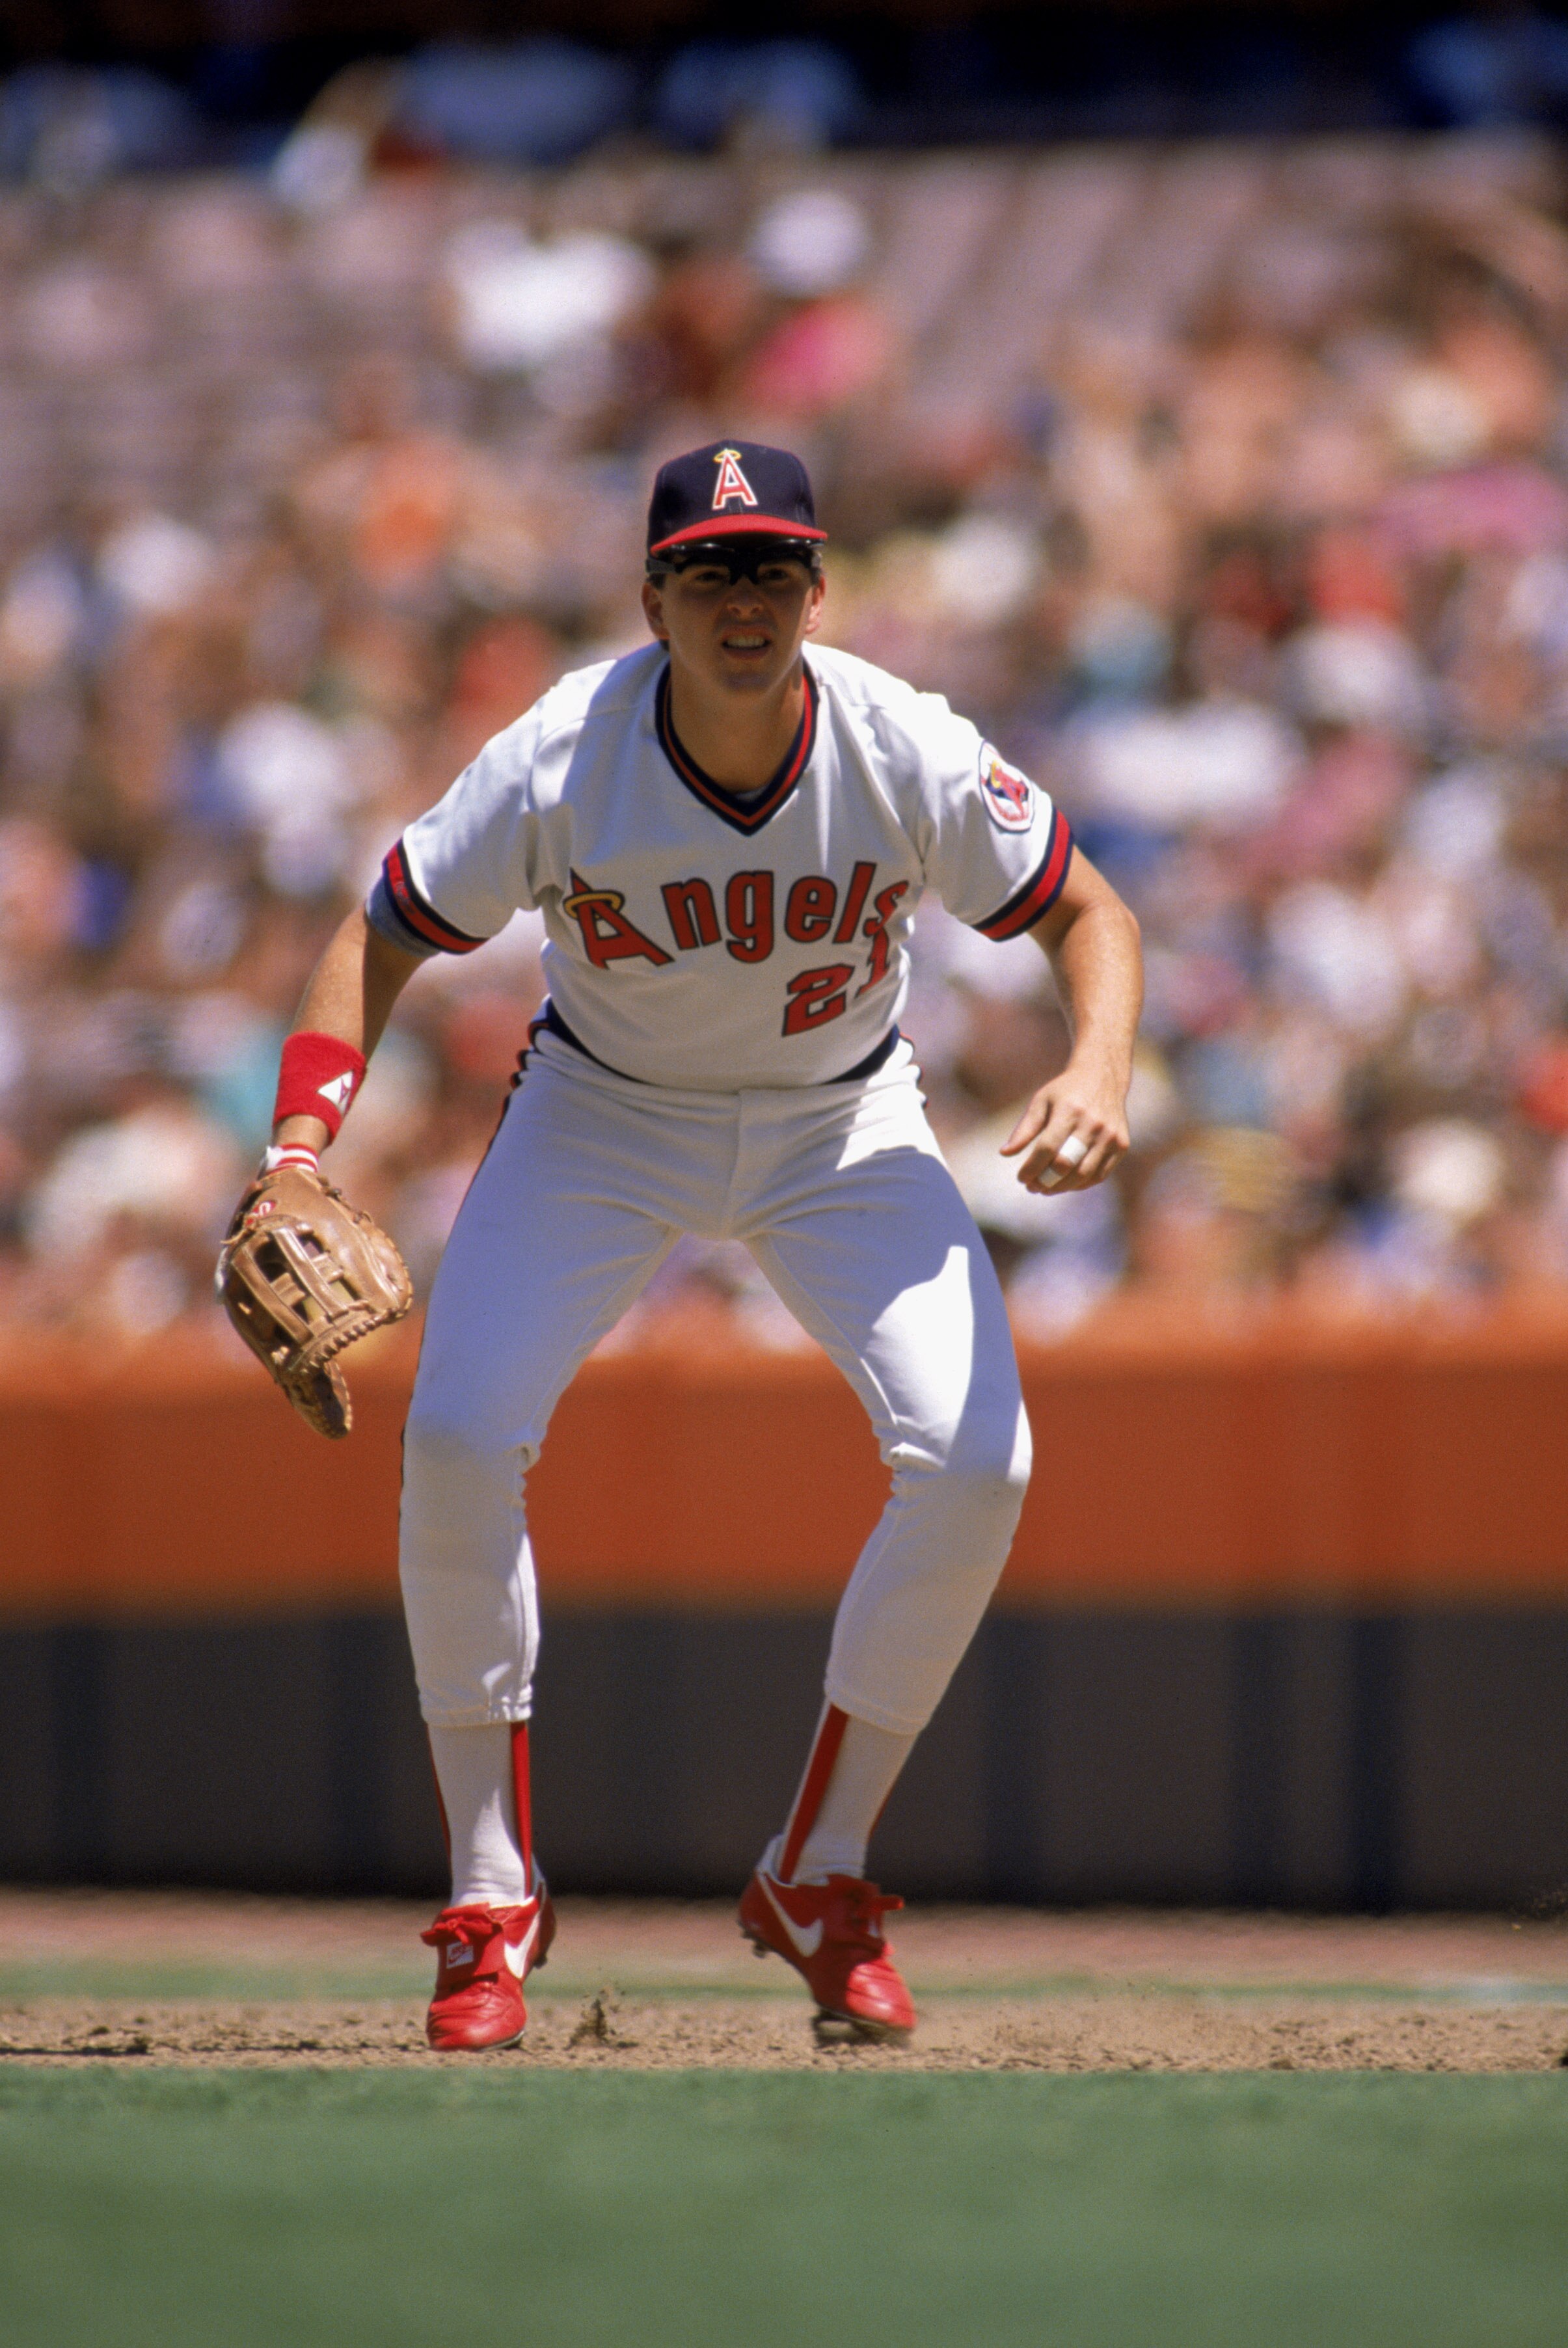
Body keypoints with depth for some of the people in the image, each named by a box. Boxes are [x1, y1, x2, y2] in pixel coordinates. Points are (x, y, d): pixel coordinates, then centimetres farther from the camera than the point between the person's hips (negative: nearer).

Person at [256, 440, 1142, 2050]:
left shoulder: (907, 755, -25)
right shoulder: (558, 766, -27)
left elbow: (1086, 911, -12)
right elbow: (383, 937, -16)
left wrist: (1097, 1071, -33)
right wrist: (301, 1149, -32)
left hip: (841, 1128, 1)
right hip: (604, 1117, -1)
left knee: (973, 1462, -18)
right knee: (456, 1443, -20)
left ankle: (818, 1880, 2)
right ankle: (491, 1899, -3)